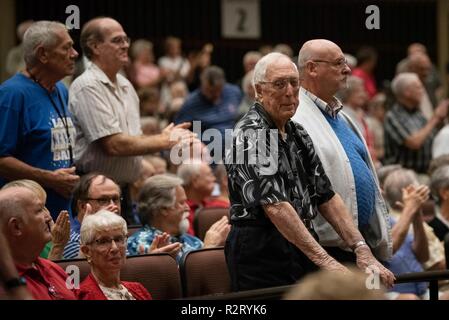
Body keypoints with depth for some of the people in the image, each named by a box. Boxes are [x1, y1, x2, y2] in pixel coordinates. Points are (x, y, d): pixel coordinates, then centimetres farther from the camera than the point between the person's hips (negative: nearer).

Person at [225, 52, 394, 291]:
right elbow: (275, 204, -22)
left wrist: (361, 249, 0)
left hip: (302, 249, 8)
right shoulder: (250, 135, -12)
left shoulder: (297, 134, 14)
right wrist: (323, 260, -26)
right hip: (261, 252, -8)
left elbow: (326, 196, 12)